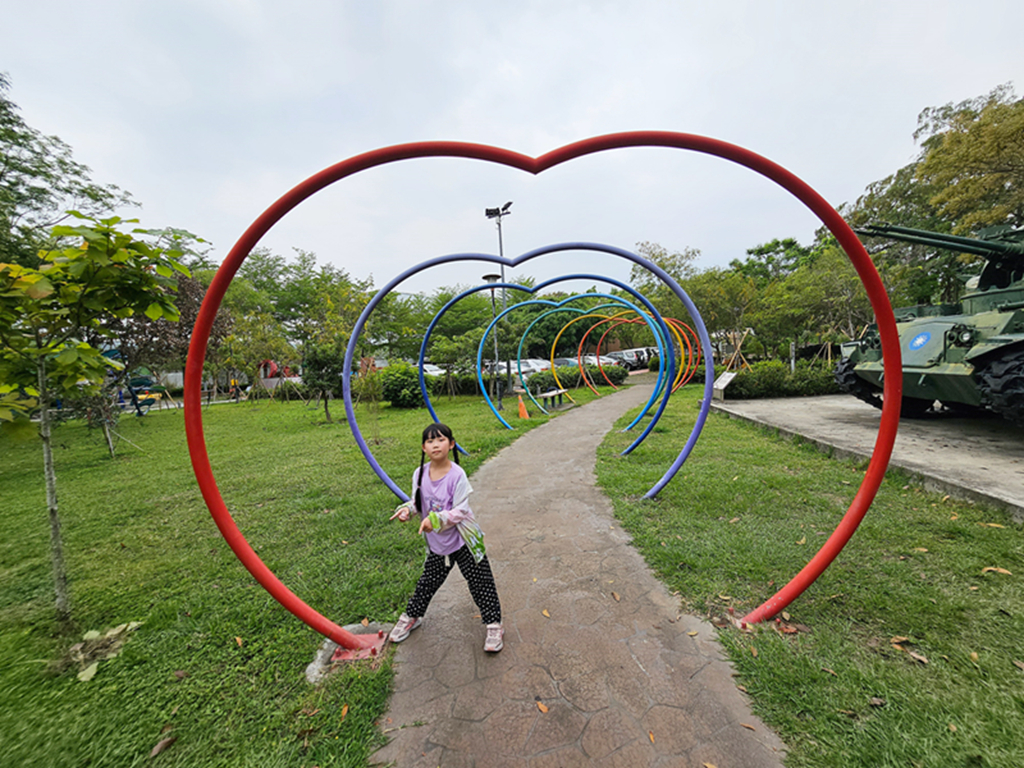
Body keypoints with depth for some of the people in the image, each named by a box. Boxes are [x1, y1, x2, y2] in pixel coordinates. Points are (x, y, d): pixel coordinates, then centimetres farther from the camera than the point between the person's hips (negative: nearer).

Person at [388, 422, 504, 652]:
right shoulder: (420, 474, -8)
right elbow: (417, 501, 6)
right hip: (436, 544, 4)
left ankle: (494, 625, 26)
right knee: (427, 583, 22)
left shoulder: (457, 475, -23)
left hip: (463, 542, -4)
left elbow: (461, 510, -22)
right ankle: (411, 617, 47)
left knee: (480, 583, 7)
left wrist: (436, 519, -34)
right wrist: (407, 509, -15)